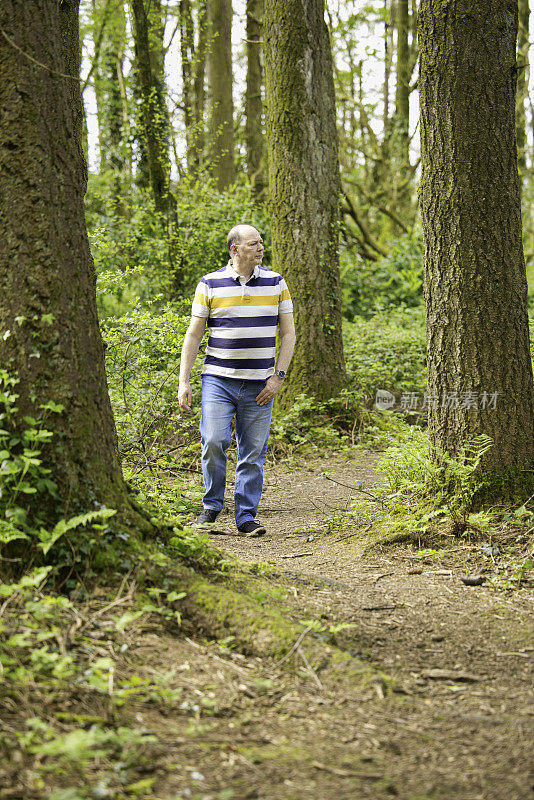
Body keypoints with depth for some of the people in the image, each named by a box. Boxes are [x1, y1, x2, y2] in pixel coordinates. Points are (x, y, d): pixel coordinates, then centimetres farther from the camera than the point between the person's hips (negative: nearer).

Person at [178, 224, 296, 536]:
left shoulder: (276, 283, 6)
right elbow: (194, 334, 4)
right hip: (218, 380, -1)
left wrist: (278, 377, -2)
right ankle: (212, 506, 11)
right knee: (213, 442, -10)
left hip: (260, 384, 1)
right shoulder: (210, 284, 1)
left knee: (253, 452, 2)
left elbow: (288, 333, 8)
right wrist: (183, 381, -1)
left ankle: (247, 515, 11)